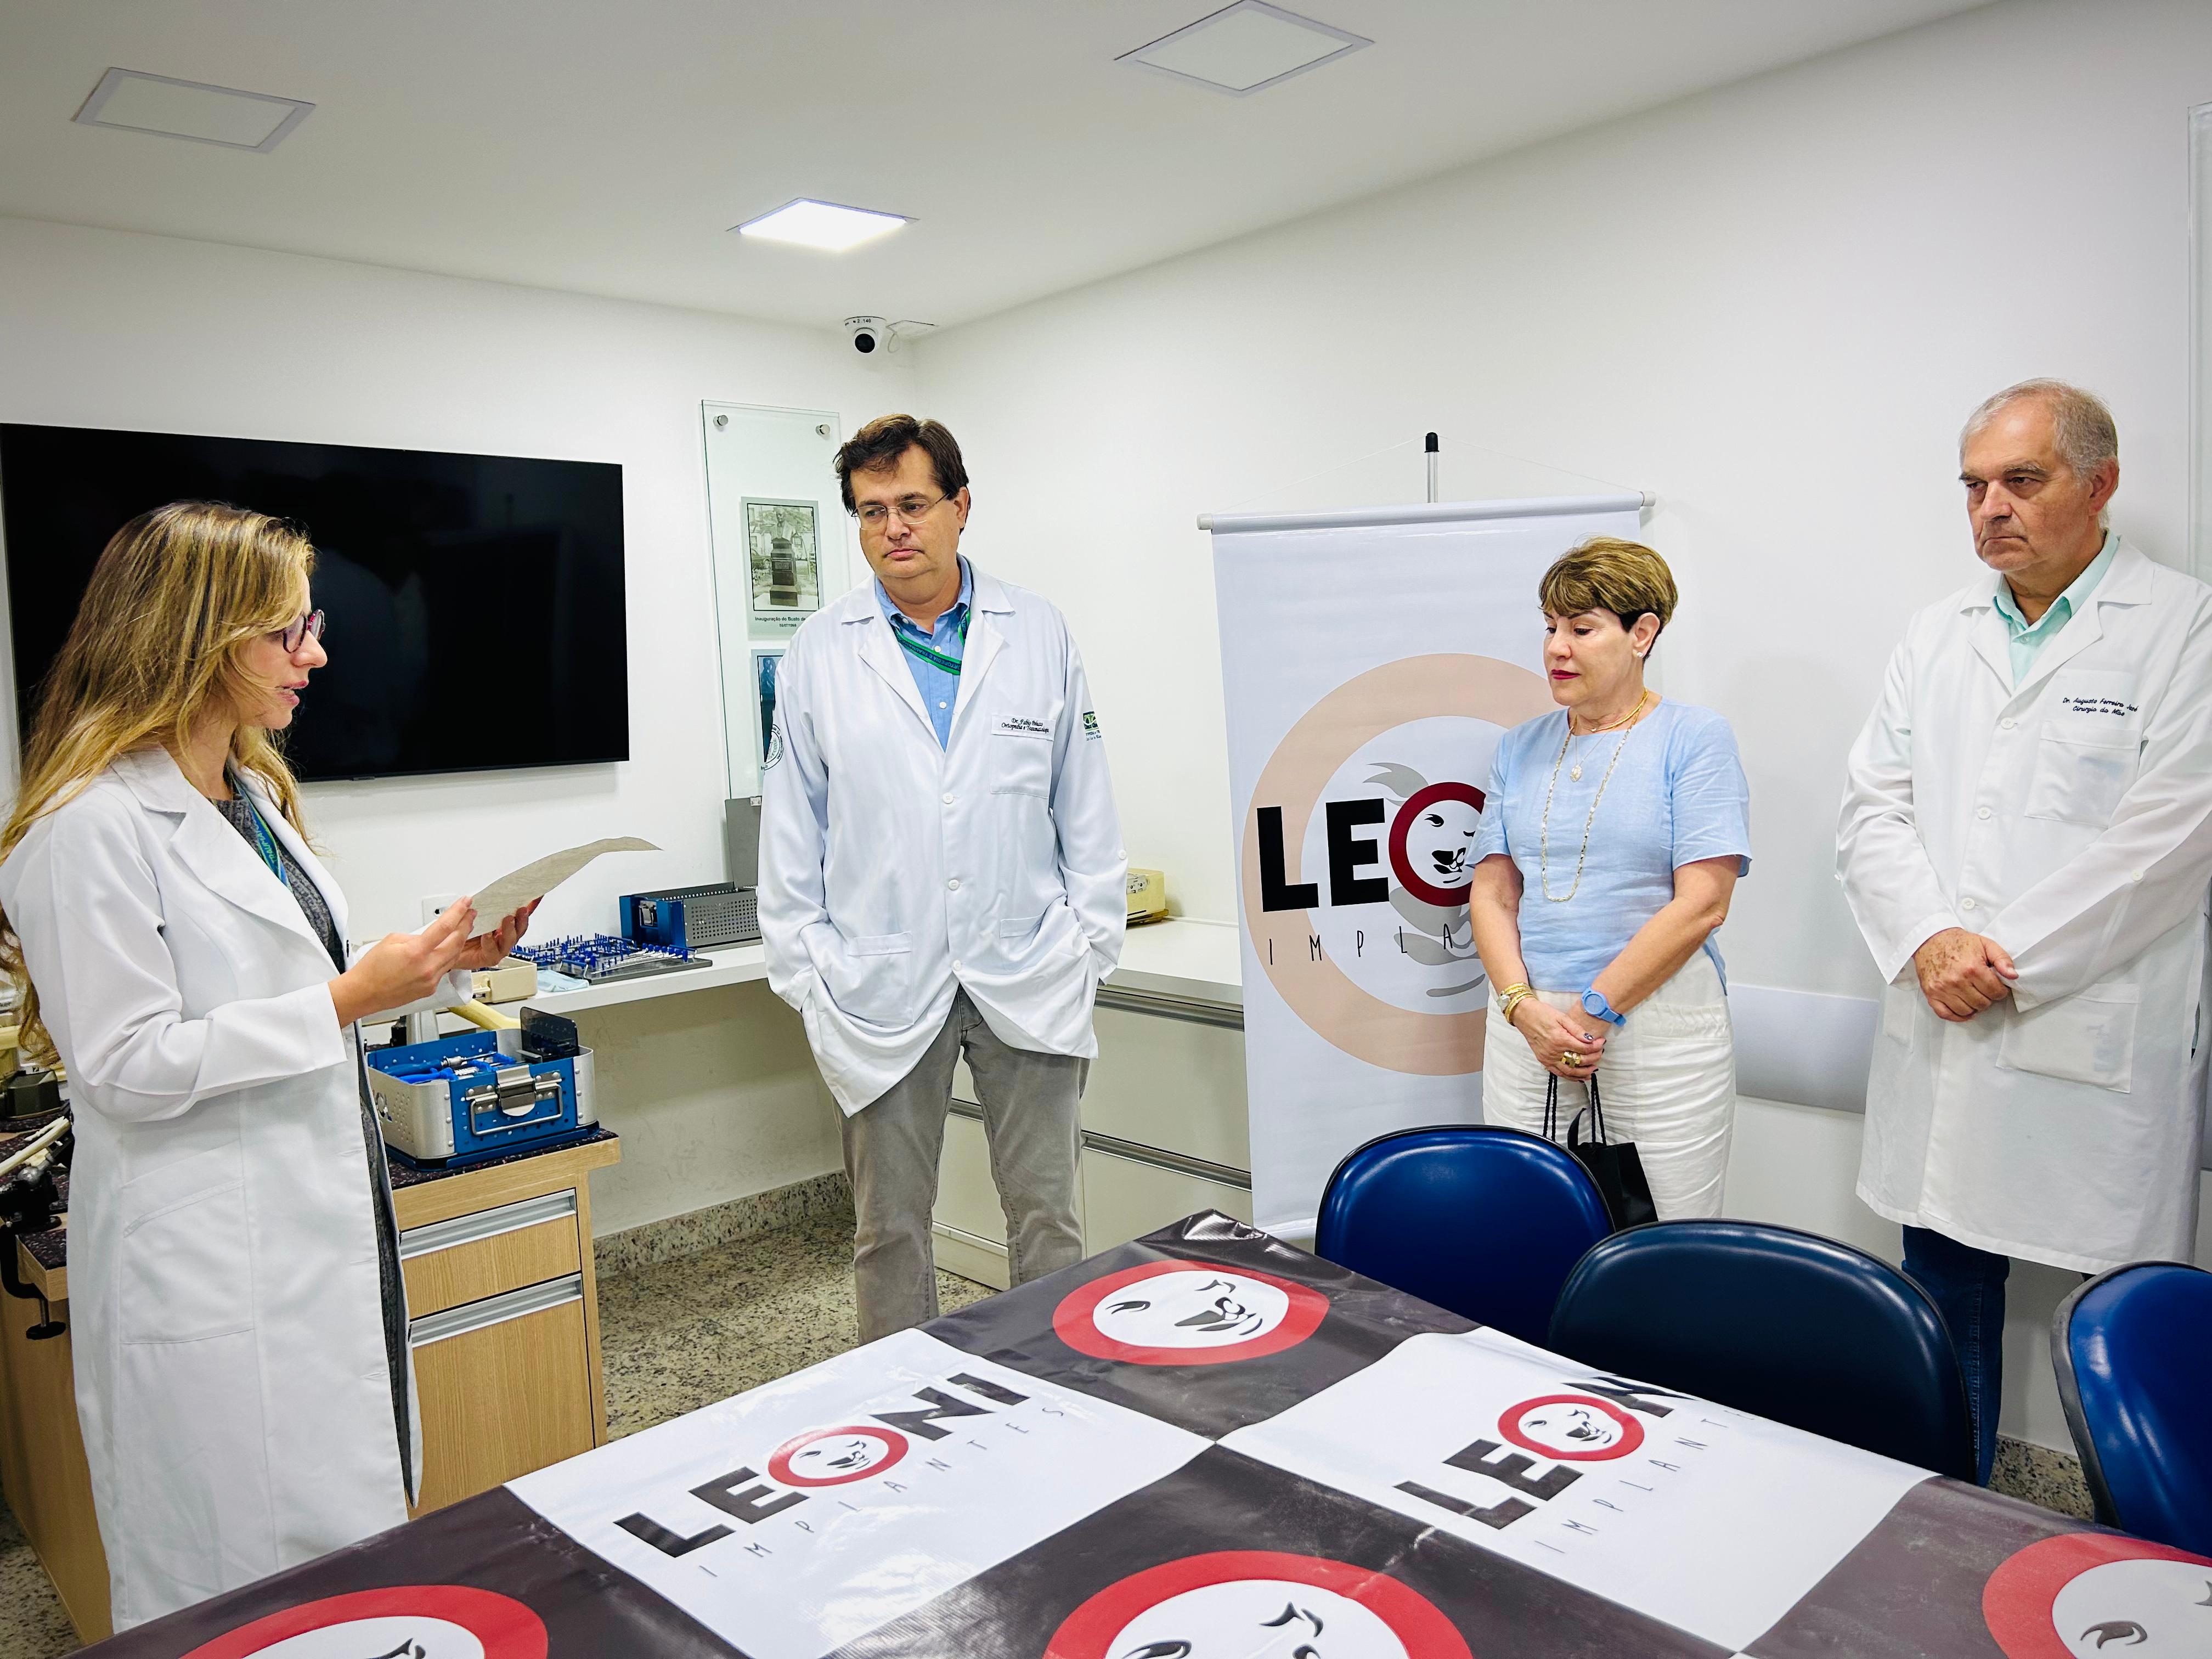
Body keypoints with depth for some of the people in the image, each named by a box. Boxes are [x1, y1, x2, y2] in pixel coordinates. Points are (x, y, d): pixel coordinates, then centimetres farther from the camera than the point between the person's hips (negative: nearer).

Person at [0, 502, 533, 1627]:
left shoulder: (252, 794, 11)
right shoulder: (93, 827, -17)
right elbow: (125, 1068, -19)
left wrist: (439, 963, 4)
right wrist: (345, 999, -22)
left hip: (324, 1223, 9)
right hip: (211, 1269, -9)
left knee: (357, 1548, 18)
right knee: (259, 1587, 5)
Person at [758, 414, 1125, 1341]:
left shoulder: (1040, 636, 4)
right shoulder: (820, 654, 2)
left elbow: (1086, 807, 6)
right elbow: (791, 830, 5)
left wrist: (1091, 943, 2)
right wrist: (805, 974, 1)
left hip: (1029, 977, 0)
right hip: (882, 986, 0)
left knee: (1047, 1218, 8)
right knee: (889, 1229, 11)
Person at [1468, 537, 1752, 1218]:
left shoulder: (1695, 739, -1)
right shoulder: (1522, 748, 12)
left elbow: (1702, 903, -10)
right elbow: (1491, 893, 7)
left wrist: (1595, 1009, -12)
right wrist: (1525, 1008, -8)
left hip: (1659, 1026, -4)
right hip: (1527, 1024, 4)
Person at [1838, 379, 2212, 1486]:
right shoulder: (1936, 637, 12)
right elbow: (1874, 807, 7)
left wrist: (2001, 960, -12)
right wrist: (1930, 940, -9)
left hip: (2102, 1050, -4)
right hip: (1943, 1036, 5)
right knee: (1945, 1292, 14)